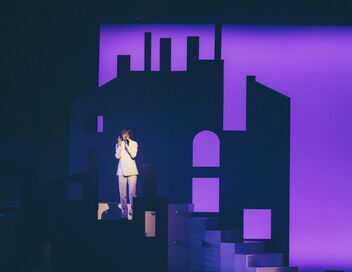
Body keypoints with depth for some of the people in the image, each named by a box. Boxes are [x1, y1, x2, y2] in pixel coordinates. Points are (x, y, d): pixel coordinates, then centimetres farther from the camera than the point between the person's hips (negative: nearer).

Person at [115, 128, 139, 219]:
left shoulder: (134, 143, 7)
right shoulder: (118, 145, 11)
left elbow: (133, 155, -7)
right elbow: (117, 156, -2)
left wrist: (127, 146, -10)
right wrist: (119, 145, -6)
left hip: (132, 170, -1)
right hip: (122, 170, 1)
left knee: (132, 193, -7)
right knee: (122, 194, -3)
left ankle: (133, 211, -1)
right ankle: (124, 211, 2)